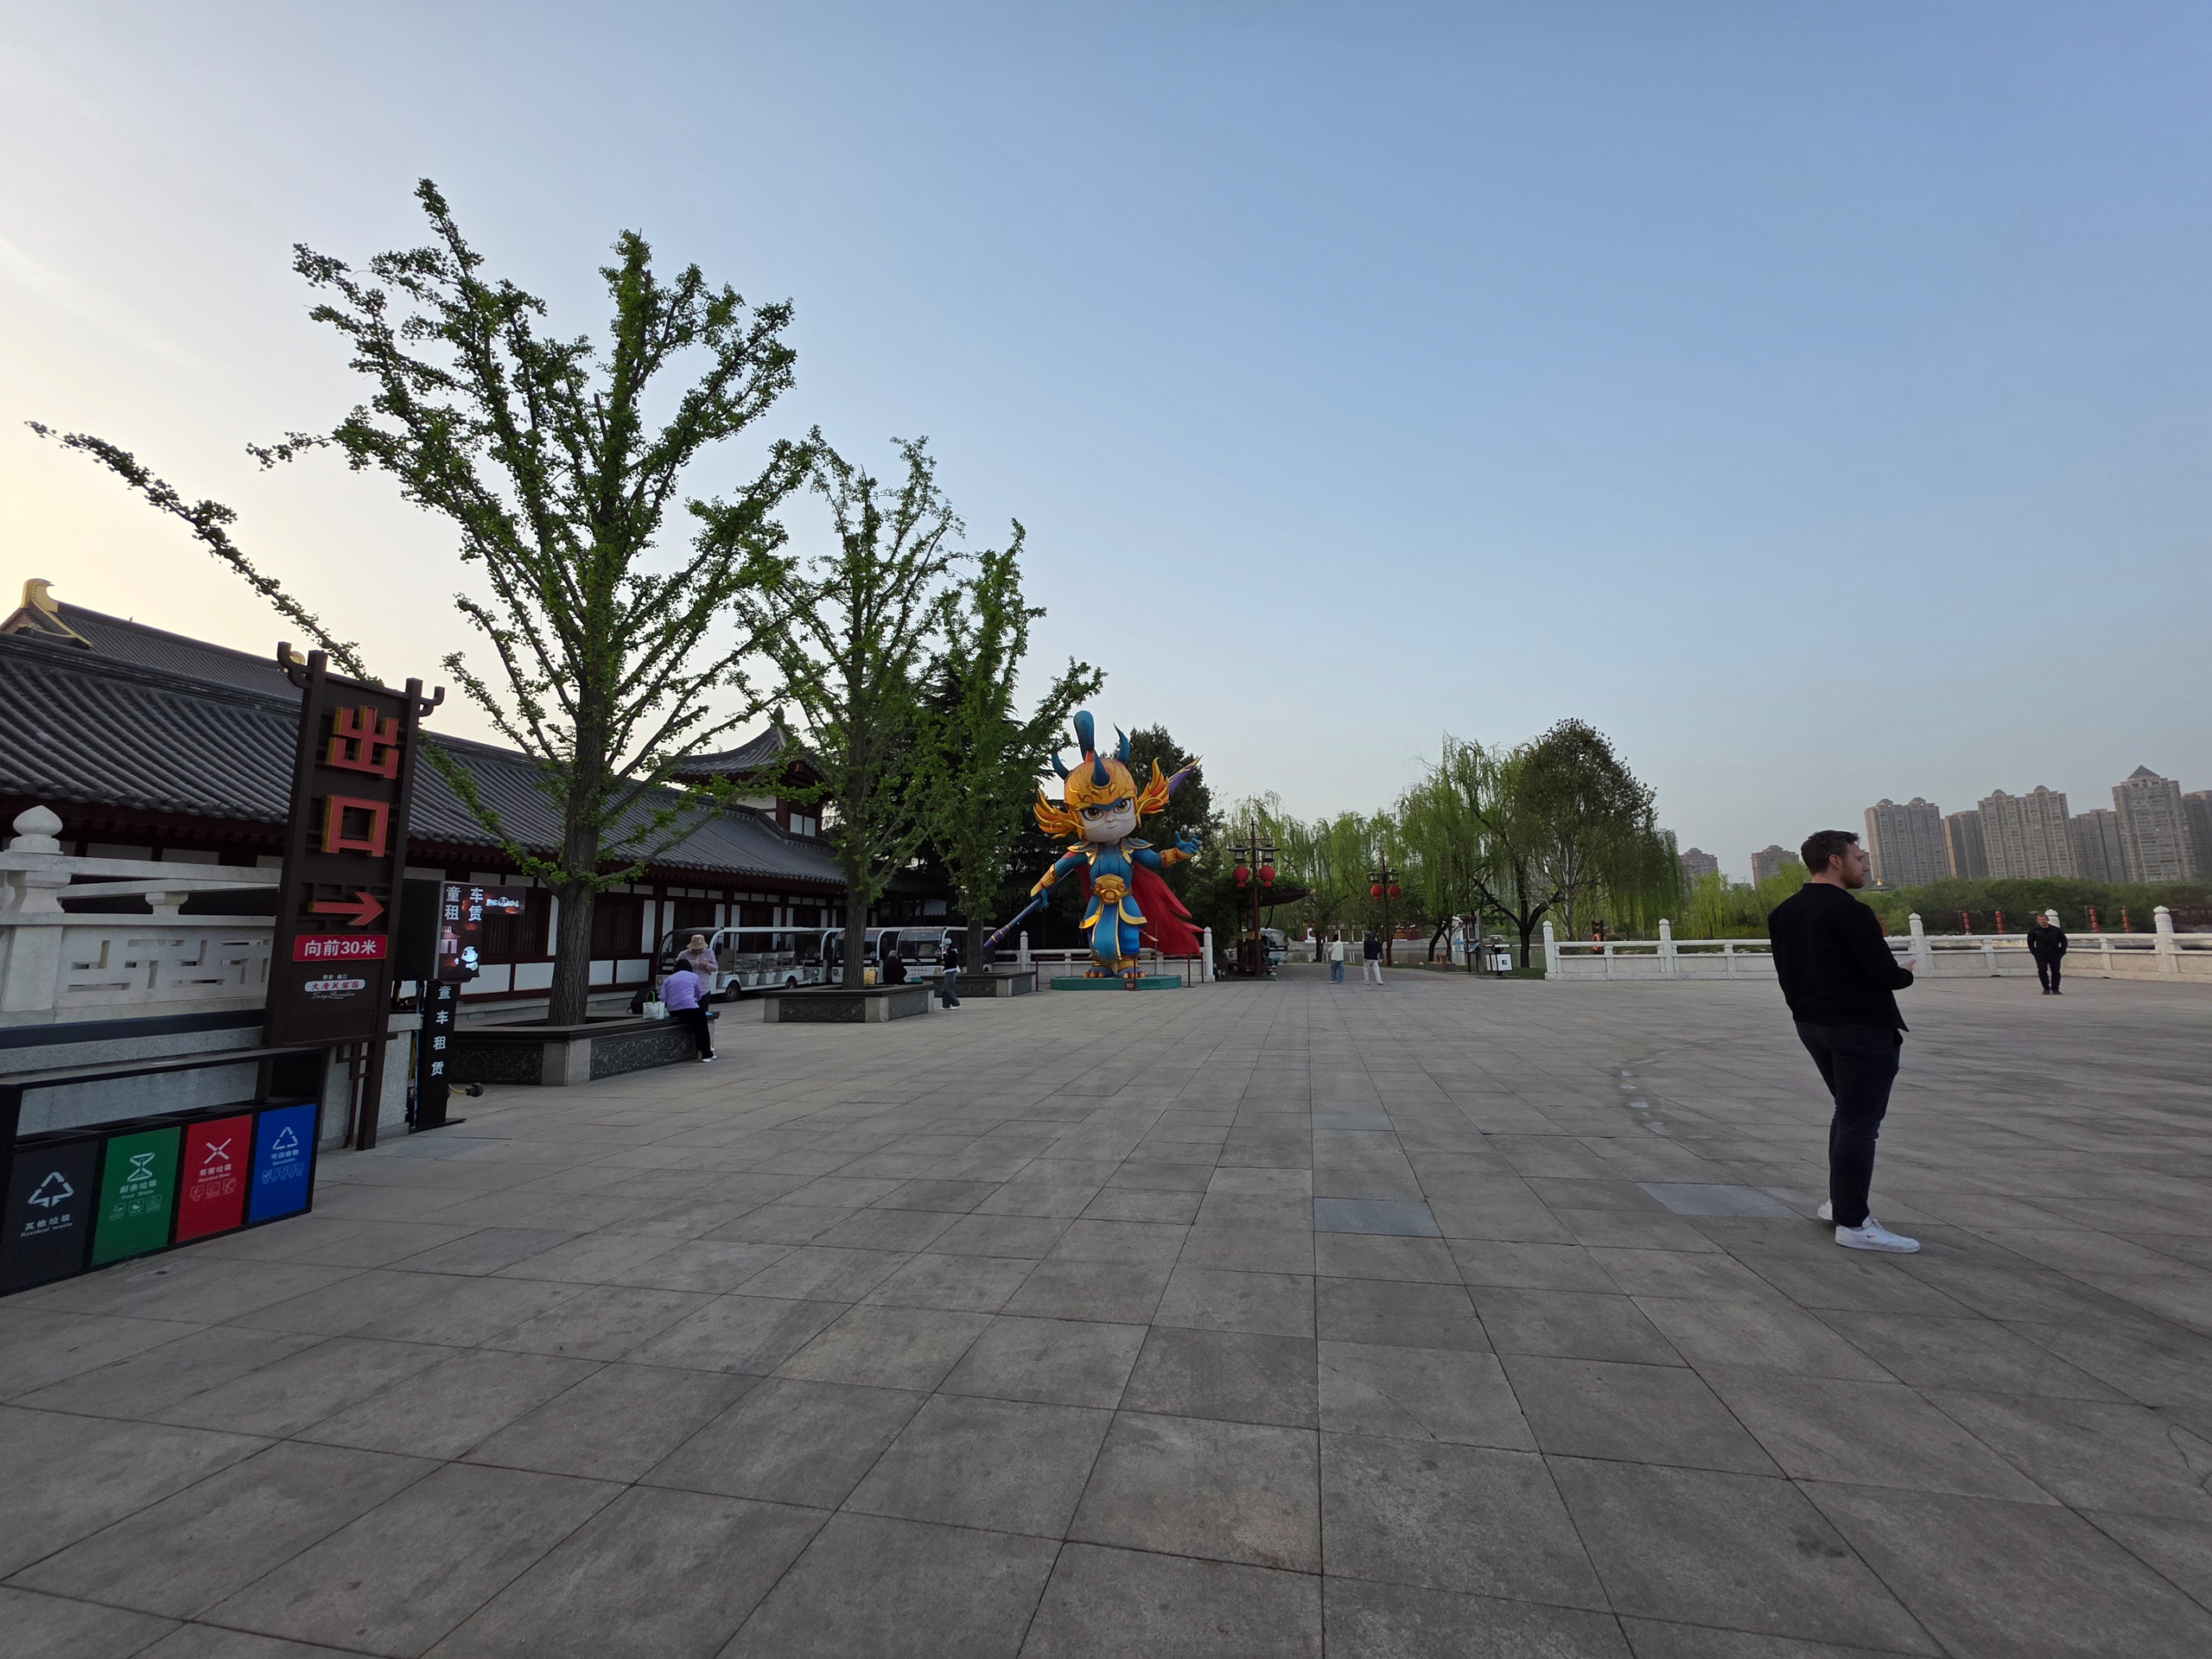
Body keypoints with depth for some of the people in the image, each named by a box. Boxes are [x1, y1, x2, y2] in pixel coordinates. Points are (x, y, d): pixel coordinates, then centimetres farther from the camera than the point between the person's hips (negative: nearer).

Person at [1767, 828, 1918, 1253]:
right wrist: (1905, 973, 2)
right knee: (1860, 1124, 0)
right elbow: (1885, 974, -18)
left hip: (1810, 1024, 8)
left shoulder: (1783, 912, 9)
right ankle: (1853, 1223, 7)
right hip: (1861, 1028, -8)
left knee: (1849, 1113, 22)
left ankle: (1838, 1202, 30)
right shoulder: (1849, 911, -17)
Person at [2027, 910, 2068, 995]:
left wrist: (2061, 952, 1)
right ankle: (2046, 989, -2)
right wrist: (2034, 951, 3)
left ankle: (2055, 989, 15)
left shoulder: (2056, 930, -2)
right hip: (2041, 954, -1)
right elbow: (2030, 942, 10)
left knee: (2055, 971, 4)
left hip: (2054, 954, 1)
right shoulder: (2034, 930, -2)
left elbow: (2064, 941, 9)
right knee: (2042, 970, -11)